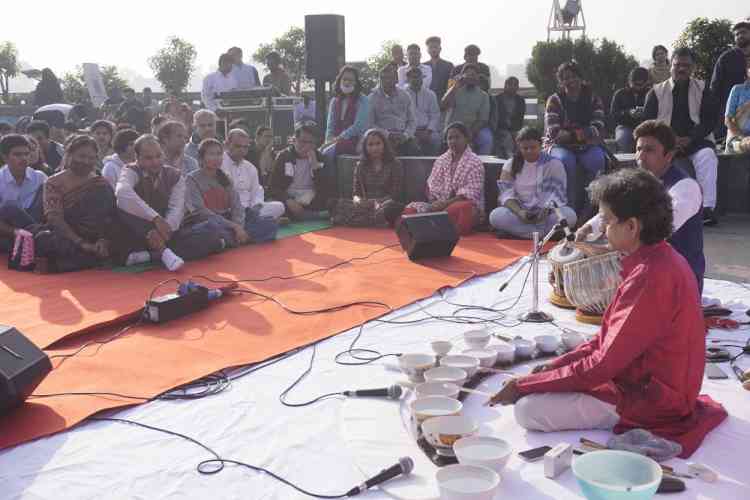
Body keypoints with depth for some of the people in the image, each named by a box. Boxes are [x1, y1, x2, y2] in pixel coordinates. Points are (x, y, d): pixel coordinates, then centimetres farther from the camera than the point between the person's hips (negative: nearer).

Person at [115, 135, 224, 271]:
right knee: (123, 206, -30)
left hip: (167, 233, 3)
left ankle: (148, 255, -31)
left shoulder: (175, 176, 4)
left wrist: (164, 230, -33)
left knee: (210, 230, -21)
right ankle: (164, 252, -37)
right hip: (140, 234, -3)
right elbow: (123, 193, -30)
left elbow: (177, 209, -12)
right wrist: (156, 219, -38)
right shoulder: (131, 172, -5)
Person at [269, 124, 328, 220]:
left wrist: (315, 165, -13)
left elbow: (323, 189, -2)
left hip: (311, 204, 3)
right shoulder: (283, 156, 4)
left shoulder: (319, 158, 8)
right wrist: (288, 201, -22)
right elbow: (274, 186, -4)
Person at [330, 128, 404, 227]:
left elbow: (394, 195, -1)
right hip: (365, 205, 3)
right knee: (338, 204, -28)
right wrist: (357, 200, -15)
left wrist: (377, 202, -19)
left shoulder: (395, 165, 6)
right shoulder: (360, 166, 15)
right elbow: (356, 192, 10)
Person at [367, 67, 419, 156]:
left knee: (414, 150, -28)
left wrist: (405, 135, -6)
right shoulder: (372, 98, 6)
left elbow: (412, 121, 14)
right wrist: (388, 135, -12)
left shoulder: (405, 96, 15)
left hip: (404, 138, 2)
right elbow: (370, 124, 0)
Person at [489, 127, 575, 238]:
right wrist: (519, 211, -24)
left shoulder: (554, 164, 2)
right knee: (496, 216, -30)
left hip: (546, 214, -1)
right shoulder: (511, 164, 6)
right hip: (519, 214, 1)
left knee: (569, 215, -31)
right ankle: (548, 232, -26)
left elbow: (558, 194, -7)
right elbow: (506, 194, -4)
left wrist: (547, 209, -28)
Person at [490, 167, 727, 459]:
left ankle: (633, 428, -4)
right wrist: (555, 365, 3)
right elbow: (610, 339, 10)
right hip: (648, 381, 10)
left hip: (648, 399, -10)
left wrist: (524, 386, -18)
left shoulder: (651, 276, -28)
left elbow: (603, 365, -25)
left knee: (528, 409, -15)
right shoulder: (659, 260, 4)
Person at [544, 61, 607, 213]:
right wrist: (584, 133, -16)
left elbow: (598, 129, -8)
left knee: (596, 160, -30)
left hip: (587, 147, 2)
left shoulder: (593, 99, 5)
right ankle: (570, 206, -24)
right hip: (560, 146, -2)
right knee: (566, 160, -35)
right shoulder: (555, 100, 0)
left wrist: (568, 134, -18)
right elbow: (554, 133, -12)